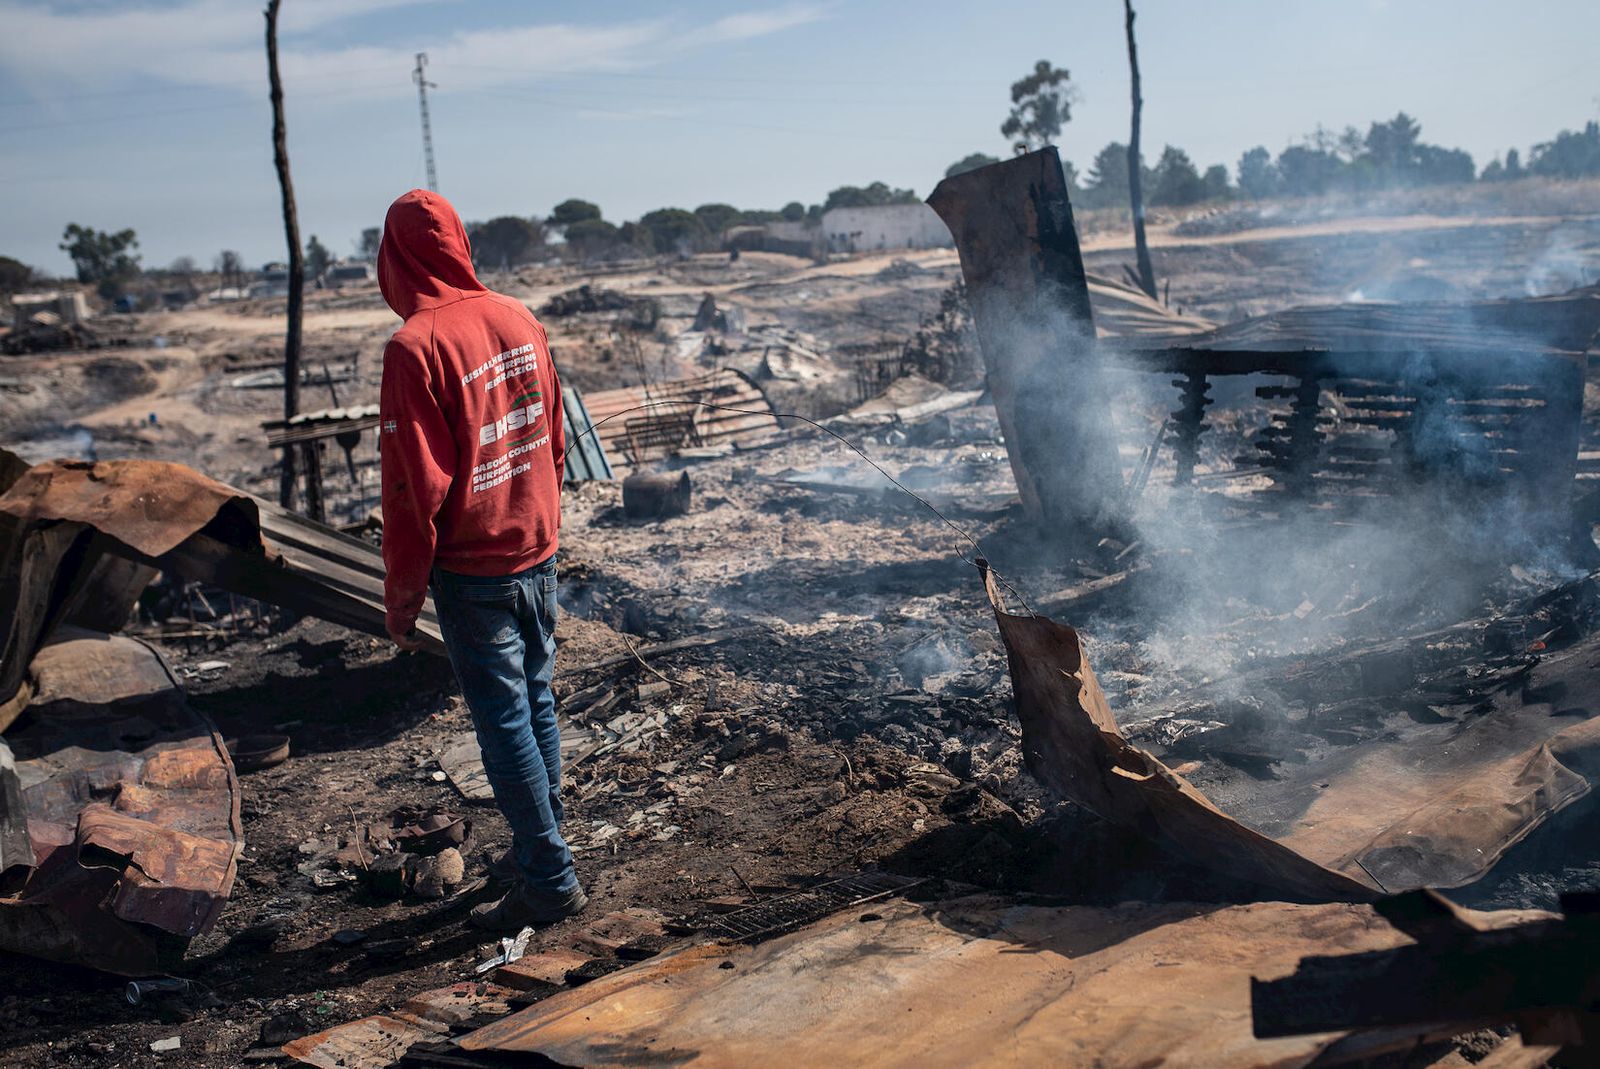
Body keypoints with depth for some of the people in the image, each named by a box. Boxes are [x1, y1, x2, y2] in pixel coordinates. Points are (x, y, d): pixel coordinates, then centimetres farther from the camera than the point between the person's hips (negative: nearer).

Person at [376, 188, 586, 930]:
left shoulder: (416, 346, -19)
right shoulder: (519, 320, 2)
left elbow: (415, 487, -18)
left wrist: (401, 595, -8)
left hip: (472, 567, -7)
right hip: (537, 551, 7)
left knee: (503, 718, 2)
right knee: (536, 699, 17)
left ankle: (549, 882, 11)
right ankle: (536, 850, 32)